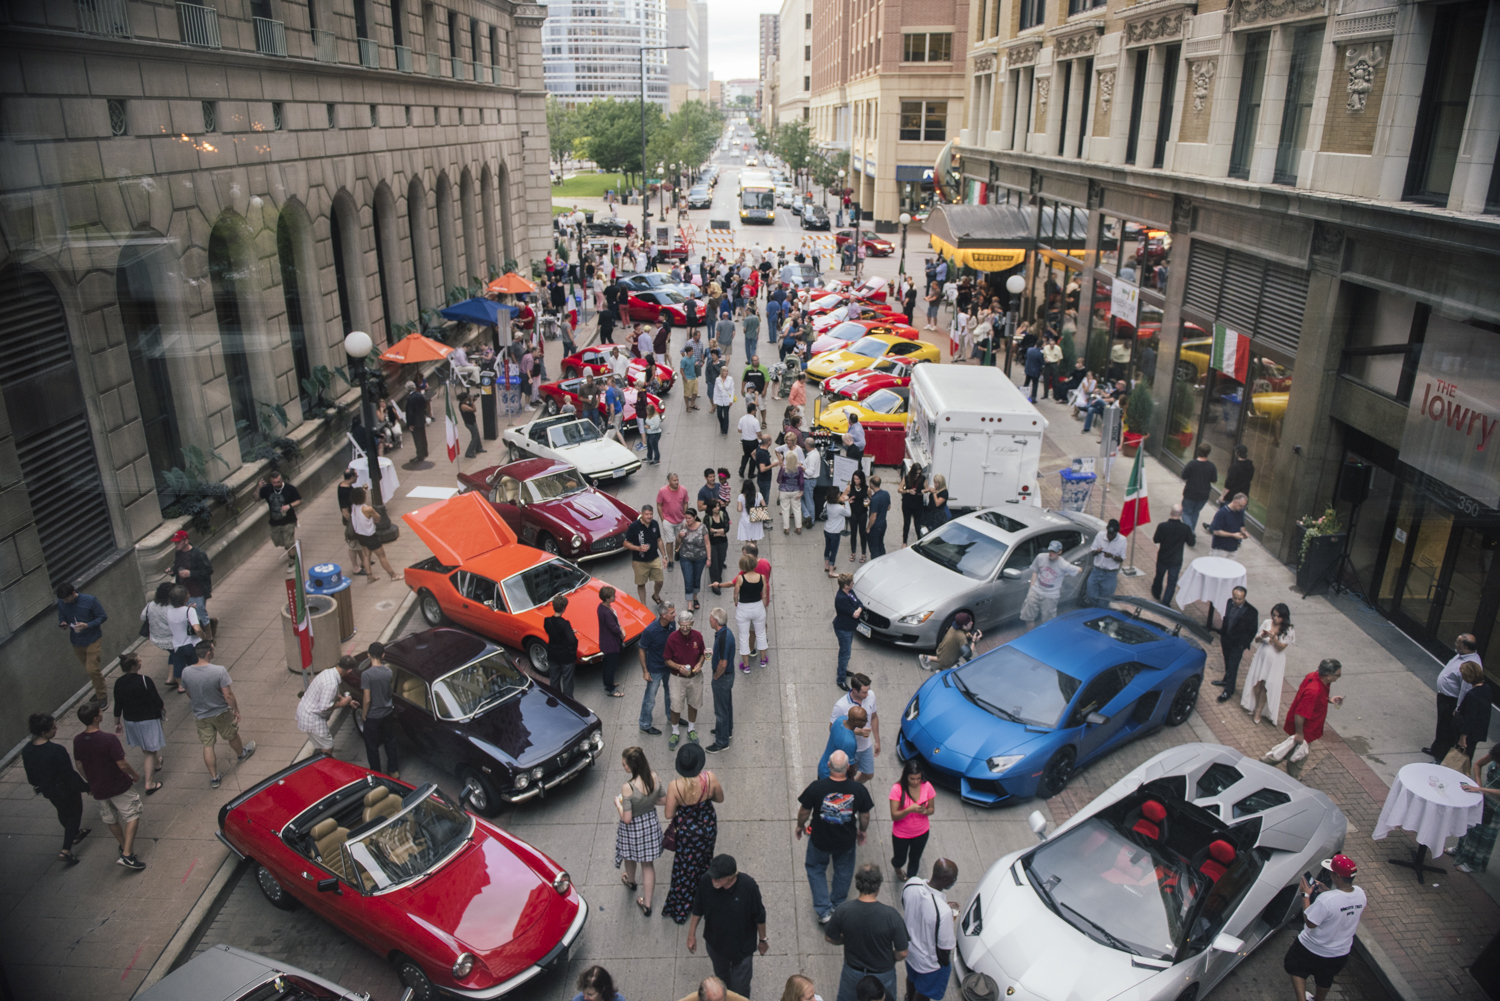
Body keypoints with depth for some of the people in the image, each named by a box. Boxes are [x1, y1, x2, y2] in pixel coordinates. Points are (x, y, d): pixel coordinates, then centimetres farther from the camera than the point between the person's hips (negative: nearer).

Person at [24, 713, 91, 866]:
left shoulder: (26, 750, -13)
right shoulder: (57, 750, -34)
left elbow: (30, 774, 3)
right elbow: (69, 774, -25)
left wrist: (37, 785, 21)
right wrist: (85, 786, -10)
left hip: (48, 790, 7)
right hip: (66, 790, -7)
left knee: (62, 813, 30)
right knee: (74, 815, 15)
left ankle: (74, 833, 55)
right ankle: (66, 851, 14)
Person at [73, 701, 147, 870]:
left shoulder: (78, 741, -9)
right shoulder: (109, 739, -27)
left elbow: (79, 766, 5)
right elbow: (122, 764, -21)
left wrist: (90, 782, 21)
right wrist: (135, 775, -2)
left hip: (98, 789, 6)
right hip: (119, 786, -6)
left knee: (111, 819, 24)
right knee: (132, 815, 8)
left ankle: (124, 847, 42)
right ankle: (127, 854, -1)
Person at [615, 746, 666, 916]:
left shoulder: (628, 787, -34)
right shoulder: (654, 778, -18)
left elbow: (626, 818, -27)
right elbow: (663, 800, -3)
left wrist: (618, 804, -10)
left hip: (633, 828, -4)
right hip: (651, 824, 4)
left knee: (630, 858, 30)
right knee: (648, 864, 21)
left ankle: (631, 881, 60)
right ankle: (647, 904, 31)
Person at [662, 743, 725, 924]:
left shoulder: (675, 786, -31)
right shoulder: (710, 778, -26)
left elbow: (668, 814, -19)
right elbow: (720, 799, -7)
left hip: (687, 832, -2)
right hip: (708, 826, 2)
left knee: (685, 869, 19)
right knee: (704, 861, 29)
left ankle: (679, 909, 37)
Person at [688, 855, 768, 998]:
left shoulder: (748, 886, -33)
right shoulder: (706, 881, -28)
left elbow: (759, 916, -15)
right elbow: (698, 908, -7)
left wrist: (763, 940, -1)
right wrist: (691, 934, 2)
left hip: (742, 947, -3)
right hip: (715, 943, 3)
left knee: (740, 989, 12)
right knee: (721, 978, 30)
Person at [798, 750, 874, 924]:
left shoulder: (816, 788, -28)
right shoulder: (859, 790, -23)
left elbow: (804, 811, -12)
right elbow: (865, 815, -7)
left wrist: (800, 826, 9)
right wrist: (862, 831, 14)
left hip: (820, 839, -1)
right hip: (847, 840, 2)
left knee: (816, 869, 24)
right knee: (843, 871, 28)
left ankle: (824, 911, 20)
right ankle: (838, 907, 46)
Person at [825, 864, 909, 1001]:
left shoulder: (842, 910, -26)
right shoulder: (891, 915, -31)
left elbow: (830, 938, -8)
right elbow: (902, 954, -20)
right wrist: (890, 958, 2)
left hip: (852, 973, 1)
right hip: (882, 975, -1)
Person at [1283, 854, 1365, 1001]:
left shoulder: (1326, 899, -39)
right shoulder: (1360, 894, -18)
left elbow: (1310, 923, -27)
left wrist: (1306, 895, -21)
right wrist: (1328, 890, 1)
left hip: (1313, 949, -5)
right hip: (1341, 953, 5)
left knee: (1296, 968, 23)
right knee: (1325, 979, 32)